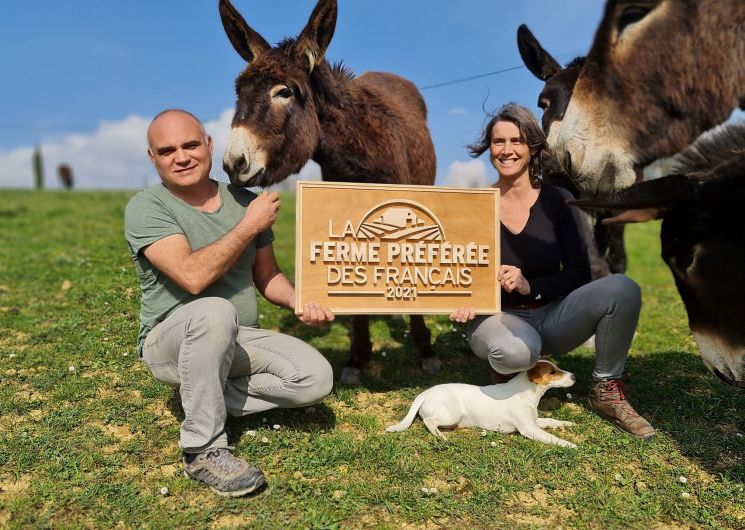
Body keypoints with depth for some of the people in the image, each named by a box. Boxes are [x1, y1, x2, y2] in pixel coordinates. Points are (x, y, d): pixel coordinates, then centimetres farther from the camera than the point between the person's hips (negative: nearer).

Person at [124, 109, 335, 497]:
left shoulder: (246, 201, 3)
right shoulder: (146, 208, -13)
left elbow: (267, 276, 10)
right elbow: (193, 276, -28)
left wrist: (301, 303, -11)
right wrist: (249, 226, -20)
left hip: (240, 341, 5)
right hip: (171, 341, -4)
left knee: (316, 378, -17)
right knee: (215, 312, -39)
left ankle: (209, 400, 0)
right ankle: (202, 450, -23)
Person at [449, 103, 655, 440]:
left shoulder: (556, 201, -2)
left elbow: (578, 274, -4)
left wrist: (530, 285, -21)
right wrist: (463, 302, -21)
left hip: (550, 317, 2)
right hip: (497, 318, -2)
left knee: (621, 288, -24)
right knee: (514, 351, -39)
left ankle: (606, 392, -5)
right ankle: (507, 375, 1)